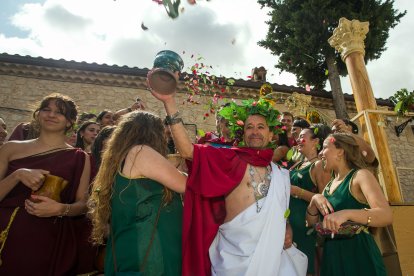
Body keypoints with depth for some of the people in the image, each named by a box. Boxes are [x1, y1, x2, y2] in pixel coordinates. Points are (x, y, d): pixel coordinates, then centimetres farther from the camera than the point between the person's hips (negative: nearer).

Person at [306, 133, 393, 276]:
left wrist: (346, 214, -38)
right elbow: (311, 222, 8)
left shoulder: (360, 175, -9)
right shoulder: (329, 185, 10)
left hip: (359, 256, -6)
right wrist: (314, 200, -11)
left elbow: (387, 216, -23)